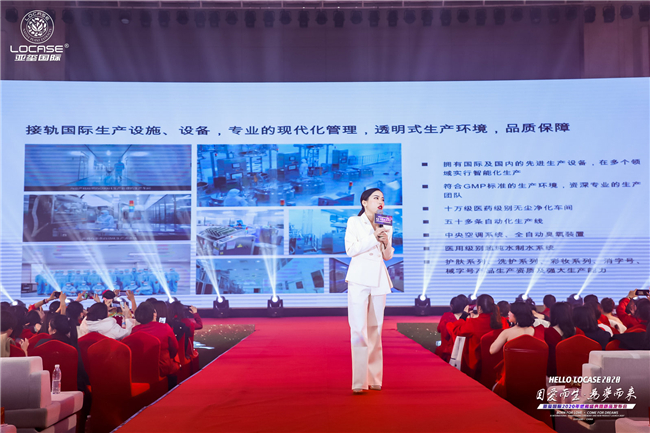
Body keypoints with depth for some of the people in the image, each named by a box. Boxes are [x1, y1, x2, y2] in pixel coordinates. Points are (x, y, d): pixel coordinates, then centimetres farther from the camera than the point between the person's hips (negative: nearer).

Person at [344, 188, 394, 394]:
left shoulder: (385, 226, 16)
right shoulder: (354, 222, 4)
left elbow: (388, 256, 17)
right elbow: (350, 249, -7)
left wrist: (386, 242, -3)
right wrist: (374, 238, -12)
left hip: (379, 280, 4)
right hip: (359, 279, -4)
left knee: (375, 329, 5)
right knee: (359, 329, -9)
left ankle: (375, 379, 11)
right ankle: (359, 382, -8)